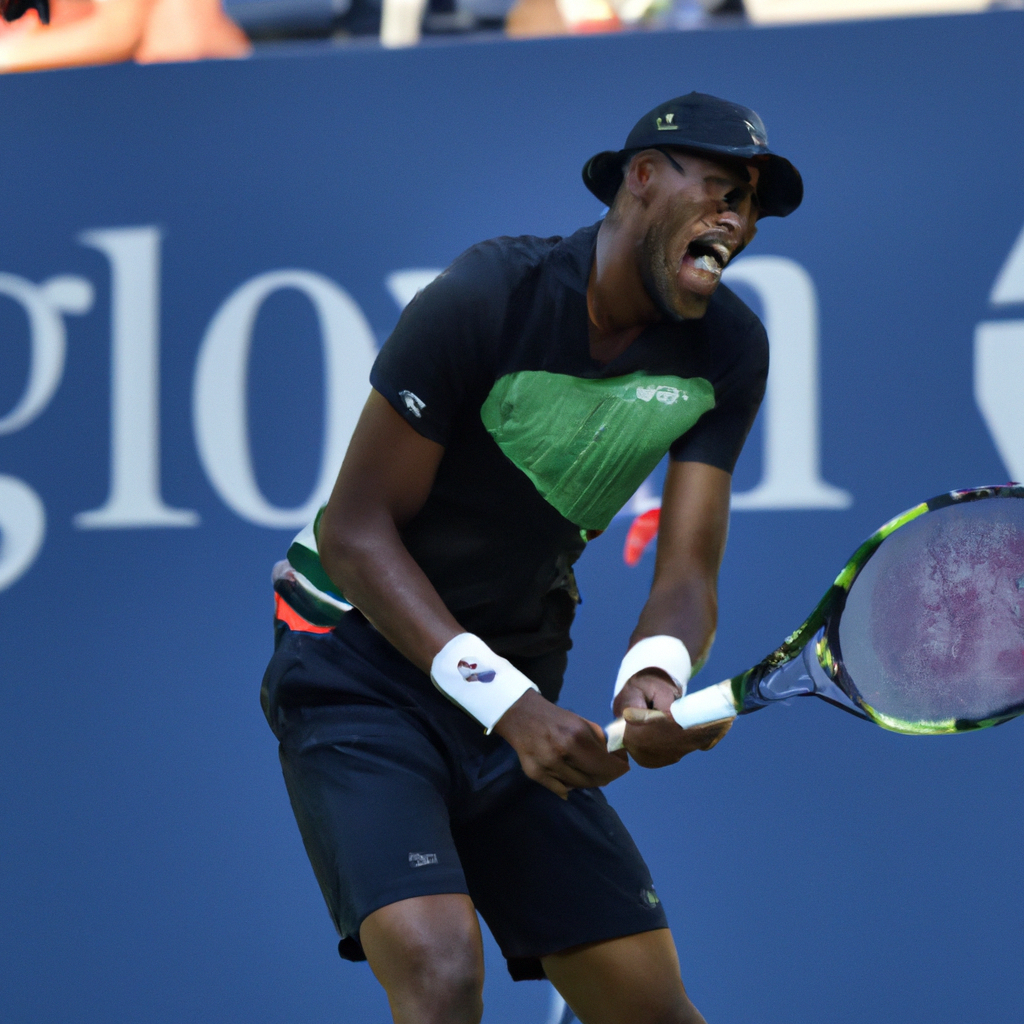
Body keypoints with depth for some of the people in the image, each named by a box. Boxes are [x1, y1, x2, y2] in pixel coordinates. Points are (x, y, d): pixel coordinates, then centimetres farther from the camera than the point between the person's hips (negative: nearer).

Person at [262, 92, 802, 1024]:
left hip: (523, 692, 6)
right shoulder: (489, 297, -20)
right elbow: (354, 529, -19)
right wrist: (504, 700, -27)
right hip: (361, 674, -6)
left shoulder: (728, 350, -4)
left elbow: (687, 571, -7)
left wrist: (655, 677, -32)